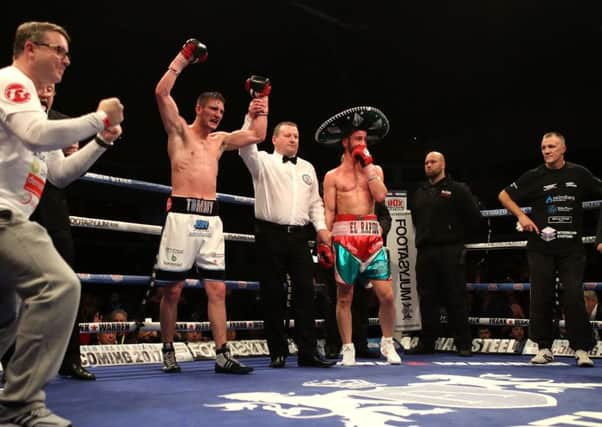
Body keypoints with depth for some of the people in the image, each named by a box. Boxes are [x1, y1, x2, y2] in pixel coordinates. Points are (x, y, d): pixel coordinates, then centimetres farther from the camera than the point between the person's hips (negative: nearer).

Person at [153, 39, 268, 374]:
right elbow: (162, 93, -8)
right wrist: (182, 60, -5)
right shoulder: (180, 130, 5)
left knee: (217, 289, 0)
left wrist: (262, 105, 20)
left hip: (211, 218, 5)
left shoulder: (220, 140, 19)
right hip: (182, 215, -5)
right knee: (173, 289, 0)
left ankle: (222, 355, 2)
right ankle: (168, 352, 13)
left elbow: (257, 136, 22)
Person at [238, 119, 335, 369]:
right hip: (271, 234, -4)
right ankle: (278, 352, 10)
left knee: (305, 292, -1)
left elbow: (315, 202, 20)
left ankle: (307, 351, 3)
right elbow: (246, 146, -16)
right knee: (272, 294, 0)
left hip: (299, 236, 4)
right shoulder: (264, 162, 5)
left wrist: (321, 227, 6)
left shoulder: (307, 168, 19)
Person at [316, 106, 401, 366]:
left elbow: (380, 195, -4)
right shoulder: (333, 176, 7)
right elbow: (328, 212, 2)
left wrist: (367, 165, -1)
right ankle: (347, 348, 13)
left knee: (387, 294, -3)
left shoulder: (375, 169, 14)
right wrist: (323, 242, -8)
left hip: (372, 235, 2)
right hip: (344, 236, -2)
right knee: (345, 296, 3)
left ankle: (387, 343, 16)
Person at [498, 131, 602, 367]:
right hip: (541, 248, 0)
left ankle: (581, 349, 2)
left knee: (574, 296, -6)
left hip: (571, 248, 0)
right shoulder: (534, 176, 1)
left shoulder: (579, 173, 3)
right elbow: (504, 195, 9)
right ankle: (544, 347, 14)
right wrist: (521, 216, -4)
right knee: (541, 298, 3)